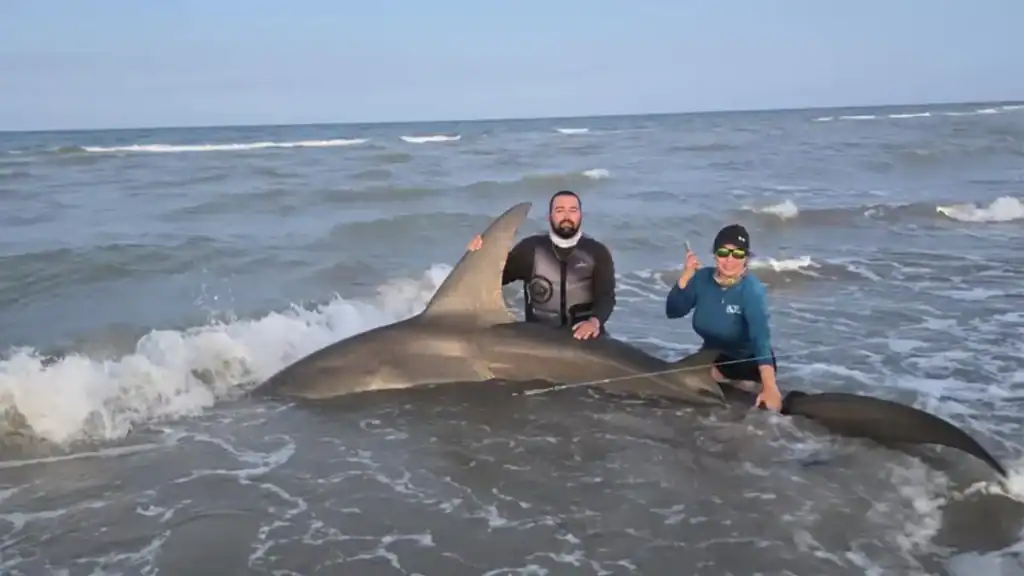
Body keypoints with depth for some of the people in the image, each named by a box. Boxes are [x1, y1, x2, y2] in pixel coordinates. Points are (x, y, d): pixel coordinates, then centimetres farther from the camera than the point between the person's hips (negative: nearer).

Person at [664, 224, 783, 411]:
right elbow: (673, 311, -14)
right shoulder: (702, 278, -13)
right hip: (713, 357, 4)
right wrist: (685, 276, -29)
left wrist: (770, 388, -55)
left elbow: (761, 338, -42)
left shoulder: (751, 290, -30)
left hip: (749, 362, -4)